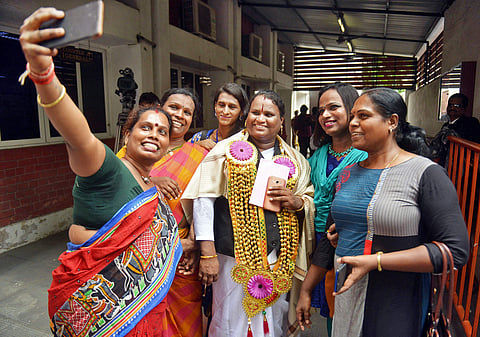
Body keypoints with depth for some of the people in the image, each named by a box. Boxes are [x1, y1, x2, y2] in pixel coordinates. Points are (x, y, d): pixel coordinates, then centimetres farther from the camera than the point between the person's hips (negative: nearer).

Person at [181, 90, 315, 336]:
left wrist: (297, 202, -9)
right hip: (235, 255, -3)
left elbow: (310, 199, 16)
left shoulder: (294, 159, 8)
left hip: (278, 260, 4)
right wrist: (207, 254, -12)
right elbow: (203, 200, -8)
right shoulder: (227, 150, -3)